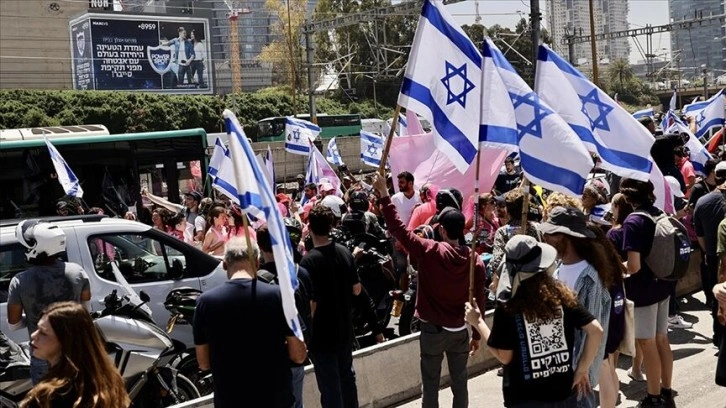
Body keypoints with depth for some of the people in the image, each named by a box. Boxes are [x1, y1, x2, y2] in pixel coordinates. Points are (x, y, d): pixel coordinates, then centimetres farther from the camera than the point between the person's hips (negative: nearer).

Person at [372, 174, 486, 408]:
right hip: (460, 331, 3)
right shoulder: (475, 260, -7)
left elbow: (398, 228, -14)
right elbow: (479, 301, -1)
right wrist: (477, 335, 11)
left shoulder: (429, 252, -16)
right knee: (459, 383, 15)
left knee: (430, 386, 7)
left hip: (432, 331, -3)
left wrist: (384, 195, -7)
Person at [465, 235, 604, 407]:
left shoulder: (508, 305, -15)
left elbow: (505, 357, -10)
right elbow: (595, 330, -8)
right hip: (564, 392, 4)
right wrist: (582, 369, 1)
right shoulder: (562, 294, -5)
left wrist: (478, 322, -1)